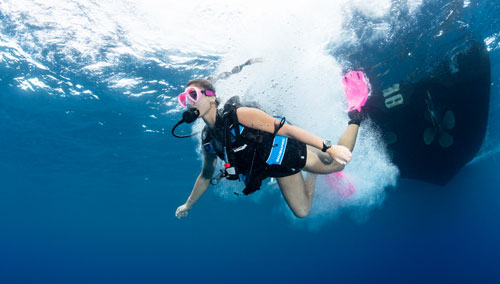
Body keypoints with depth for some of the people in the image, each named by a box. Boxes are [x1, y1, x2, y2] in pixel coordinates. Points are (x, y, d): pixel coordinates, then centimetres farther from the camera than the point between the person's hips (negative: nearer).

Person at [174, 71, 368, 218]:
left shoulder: (239, 115, -26)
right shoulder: (207, 139, -5)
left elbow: (285, 128, -28)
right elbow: (206, 175, 13)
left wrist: (328, 147, -33)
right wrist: (188, 205, 20)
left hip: (288, 152, -6)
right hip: (279, 169, 6)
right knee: (301, 212, 14)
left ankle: (355, 116, 23)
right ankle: (312, 175, 38)